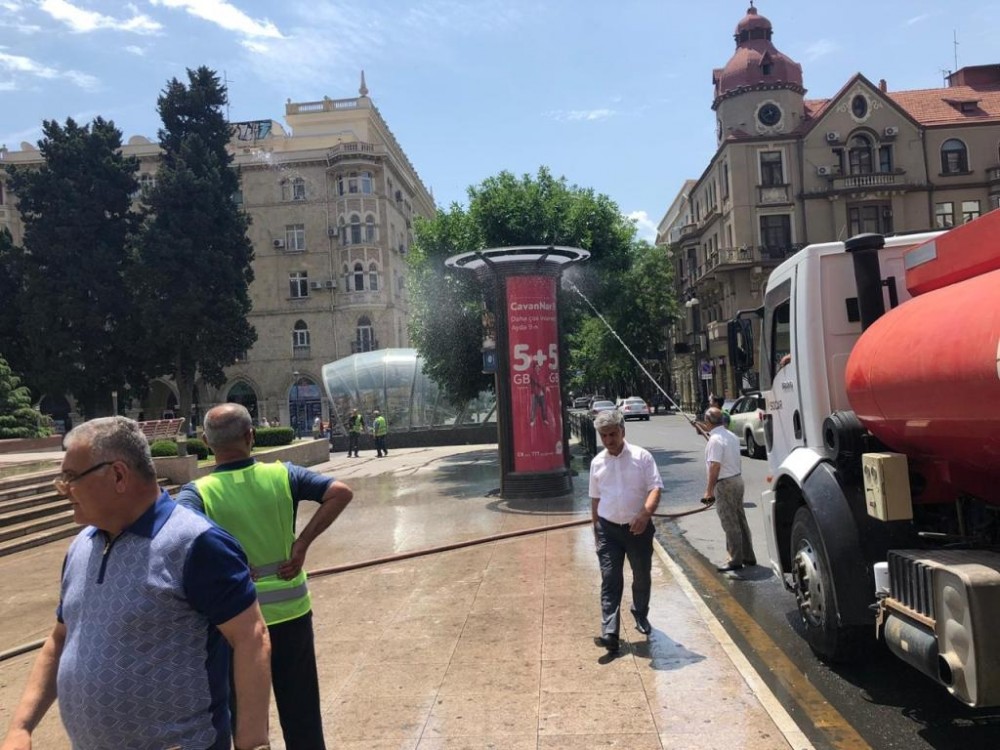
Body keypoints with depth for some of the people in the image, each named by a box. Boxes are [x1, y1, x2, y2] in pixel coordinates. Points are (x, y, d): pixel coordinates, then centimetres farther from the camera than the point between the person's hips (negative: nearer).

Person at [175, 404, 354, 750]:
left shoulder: (198, 492, -13)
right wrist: (302, 543, -13)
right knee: (301, 709, 19)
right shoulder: (281, 474, -8)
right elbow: (341, 492, -16)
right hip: (291, 610, 2)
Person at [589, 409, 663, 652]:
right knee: (610, 579, -5)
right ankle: (609, 633, -8)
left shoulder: (642, 456, -6)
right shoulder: (597, 462, 4)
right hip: (608, 529, 1)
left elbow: (655, 487, -12)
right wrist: (596, 529, 13)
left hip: (638, 528, -1)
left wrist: (645, 513, -28)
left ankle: (641, 615, 41)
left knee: (642, 576, 15)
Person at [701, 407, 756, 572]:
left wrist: (709, 490, -18)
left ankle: (736, 561, 4)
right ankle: (748, 556, 24)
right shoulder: (732, 436, 9)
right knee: (740, 520, 16)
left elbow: (715, 466, -22)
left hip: (724, 484, -9)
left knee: (730, 524, -2)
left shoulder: (715, 439, -19)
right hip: (737, 479, 9)